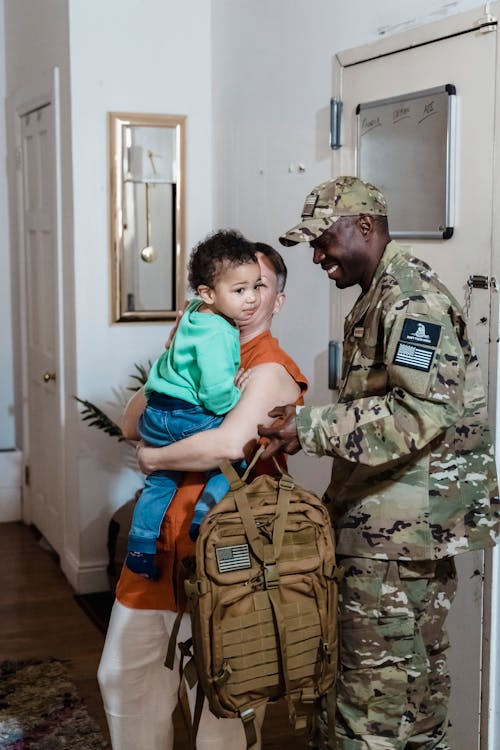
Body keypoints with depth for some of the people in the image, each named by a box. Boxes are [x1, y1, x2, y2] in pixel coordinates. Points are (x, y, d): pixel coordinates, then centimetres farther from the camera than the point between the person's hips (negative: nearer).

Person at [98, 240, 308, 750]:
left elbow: (230, 443, -32)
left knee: (218, 706, 6)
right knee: (122, 679, 21)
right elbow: (132, 425, 5)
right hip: (161, 541, 8)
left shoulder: (270, 370, -14)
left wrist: (153, 458, -16)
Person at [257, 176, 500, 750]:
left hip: (399, 527, -10)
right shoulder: (378, 298, 16)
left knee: (375, 680, -1)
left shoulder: (410, 294, -16)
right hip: (418, 519, 10)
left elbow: (425, 411, -27)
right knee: (420, 660, 20)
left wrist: (311, 428, -27)